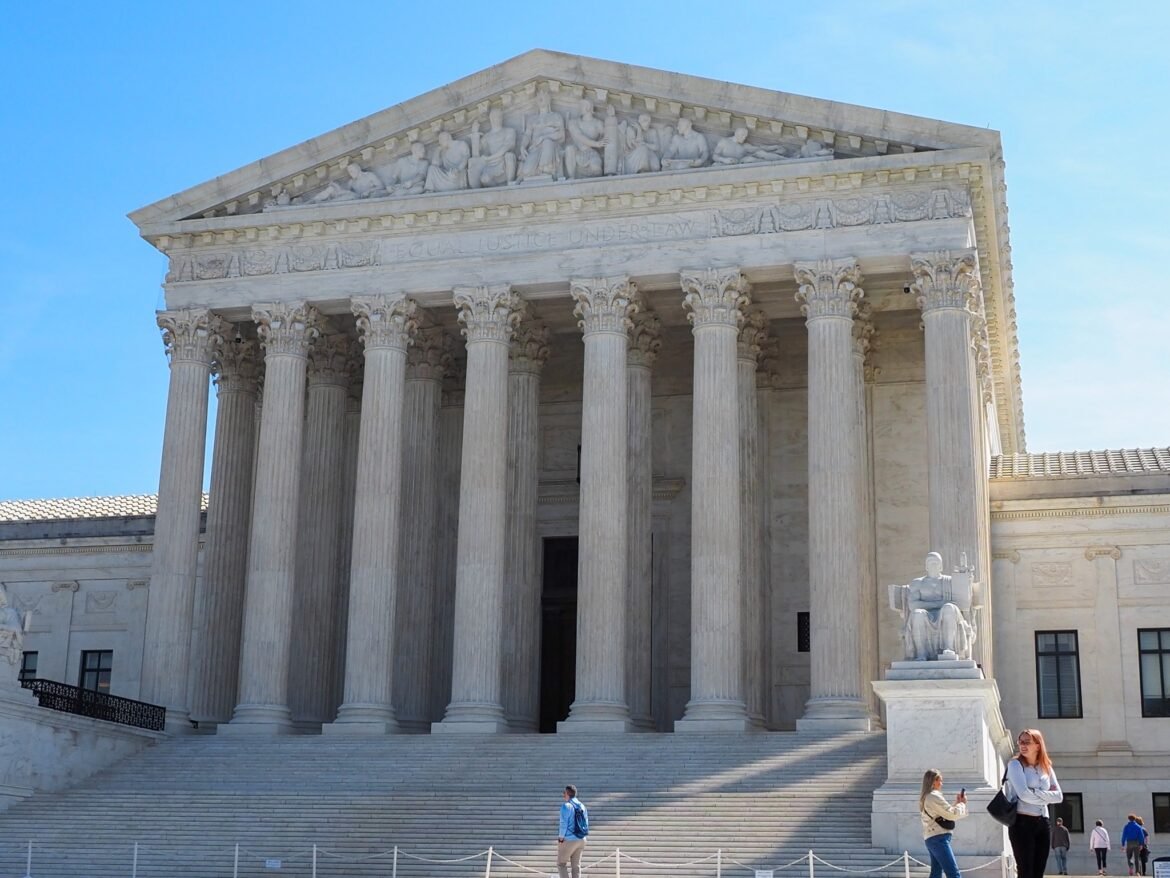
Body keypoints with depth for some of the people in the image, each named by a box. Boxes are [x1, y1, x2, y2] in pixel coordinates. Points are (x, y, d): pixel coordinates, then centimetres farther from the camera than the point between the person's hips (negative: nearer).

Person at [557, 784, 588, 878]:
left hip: (568, 840, -7)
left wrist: (561, 838, -6)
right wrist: (581, 837, 15)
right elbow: (586, 824, 9)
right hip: (581, 840, 7)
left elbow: (563, 824, -17)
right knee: (576, 865, 12)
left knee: (561, 864, 5)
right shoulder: (582, 806, 7)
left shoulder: (566, 806, -14)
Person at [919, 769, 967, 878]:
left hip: (931, 839, 10)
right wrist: (962, 803, 6)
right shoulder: (934, 796, -12)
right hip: (938, 838, -10)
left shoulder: (925, 798, 19)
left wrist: (956, 803, 17)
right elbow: (952, 814, -10)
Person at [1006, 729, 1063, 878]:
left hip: (1042, 823, 6)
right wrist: (1046, 796, -4)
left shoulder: (1046, 767, 13)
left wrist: (1035, 793, -8)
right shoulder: (1015, 764, -3)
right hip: (1022, 822, -6)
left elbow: (1059, 796, 3)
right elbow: (1024, 794, -16)